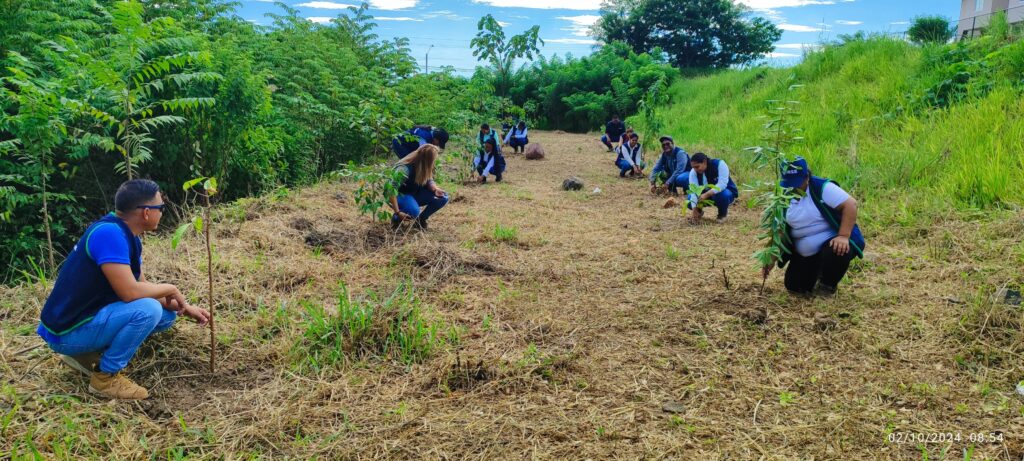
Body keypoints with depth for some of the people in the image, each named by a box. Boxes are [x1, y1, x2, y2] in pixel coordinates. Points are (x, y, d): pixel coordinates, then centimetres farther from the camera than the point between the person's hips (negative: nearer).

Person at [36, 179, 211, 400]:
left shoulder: (127, 236, 5)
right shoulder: (109, 233, -25)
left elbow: (142, 287, 13)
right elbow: (130, 292, -30)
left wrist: (185, 308, 8)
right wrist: (171, 289, -13)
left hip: (92, 316, 10)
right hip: (67, 332, -10)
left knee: (166, 314, 9)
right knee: (148, 310, -27)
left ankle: (88, 354, 12)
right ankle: (105, 376, -8)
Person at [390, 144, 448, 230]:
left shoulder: (425, 167, -13)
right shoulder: (404, 169, -33)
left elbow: (429, 180, 2)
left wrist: (435, 189, -23)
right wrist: (398, 213, -38)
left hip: (415, 193, 7)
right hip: (400, 195, -7)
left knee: (443, 197, -12)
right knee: (414, 212, -38)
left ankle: (421, 219, 6)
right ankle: (396, 218, -4)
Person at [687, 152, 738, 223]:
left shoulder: (720, 164, -27)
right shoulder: (693, 172, -16)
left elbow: (722, 184, -37)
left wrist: (706, 195, -50)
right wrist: (694, 210, -39)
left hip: (726, 192, -4)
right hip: (707, 194, 4)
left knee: (722, 195, -39)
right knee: (690, 199, -22)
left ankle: (722, 213, -7)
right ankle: (699, 211, 13)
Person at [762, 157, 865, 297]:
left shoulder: (822, 187, -18)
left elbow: (850, 204, -25)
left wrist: (843, 236, -35)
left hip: (833, 243, -6)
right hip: (805, 254, 6)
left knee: (836, 253, -39)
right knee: (794, 286, 0)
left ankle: (827, 286, -8)